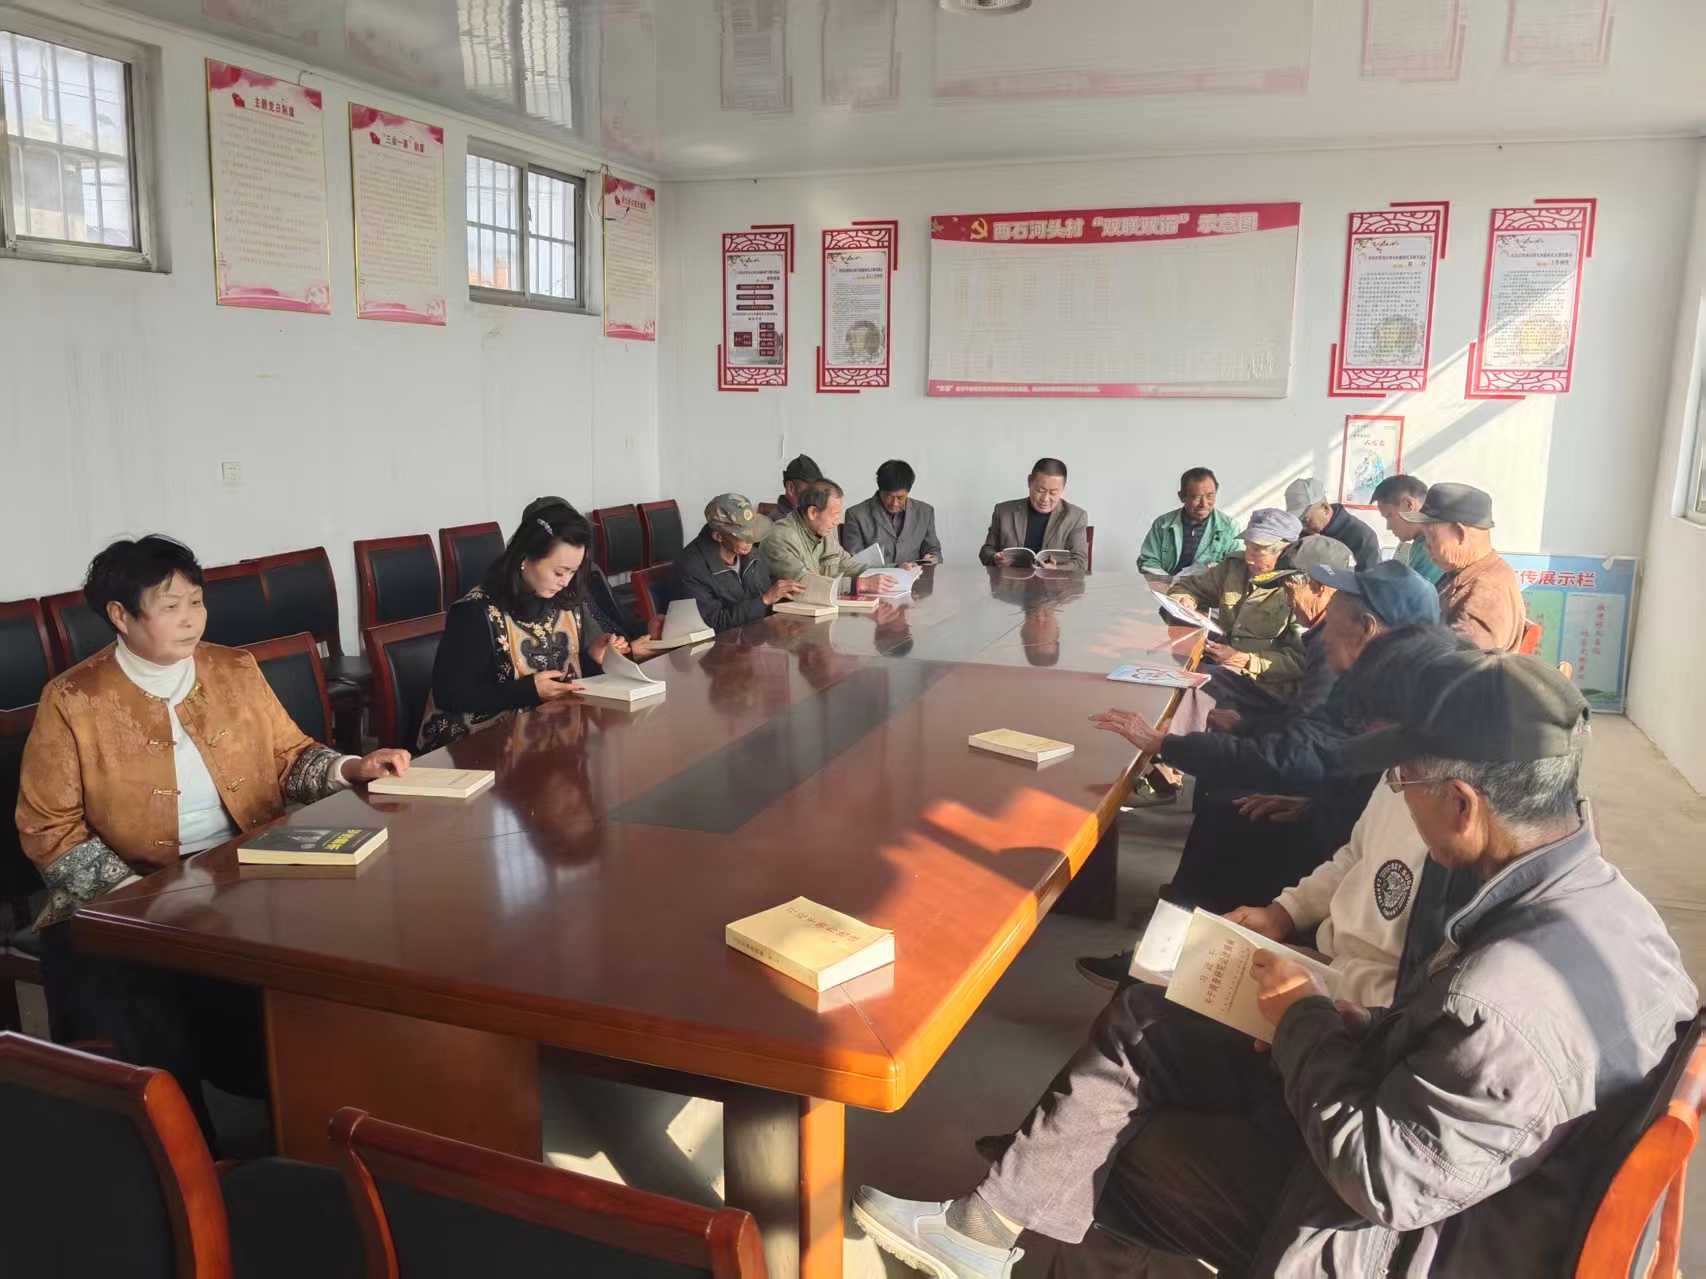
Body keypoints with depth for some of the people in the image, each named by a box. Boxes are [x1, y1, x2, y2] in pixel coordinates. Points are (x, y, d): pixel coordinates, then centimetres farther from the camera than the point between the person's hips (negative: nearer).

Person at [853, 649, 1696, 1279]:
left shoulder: (1513, 1000, -37)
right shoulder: (1598, 895, -7)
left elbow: (1381, 1177, -28)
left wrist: (1303, 1020, -15)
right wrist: (1369, 1030, -4)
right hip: (1404, 1117, 8)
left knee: (1111, 1140, 5)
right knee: (1137, 1022, 7)